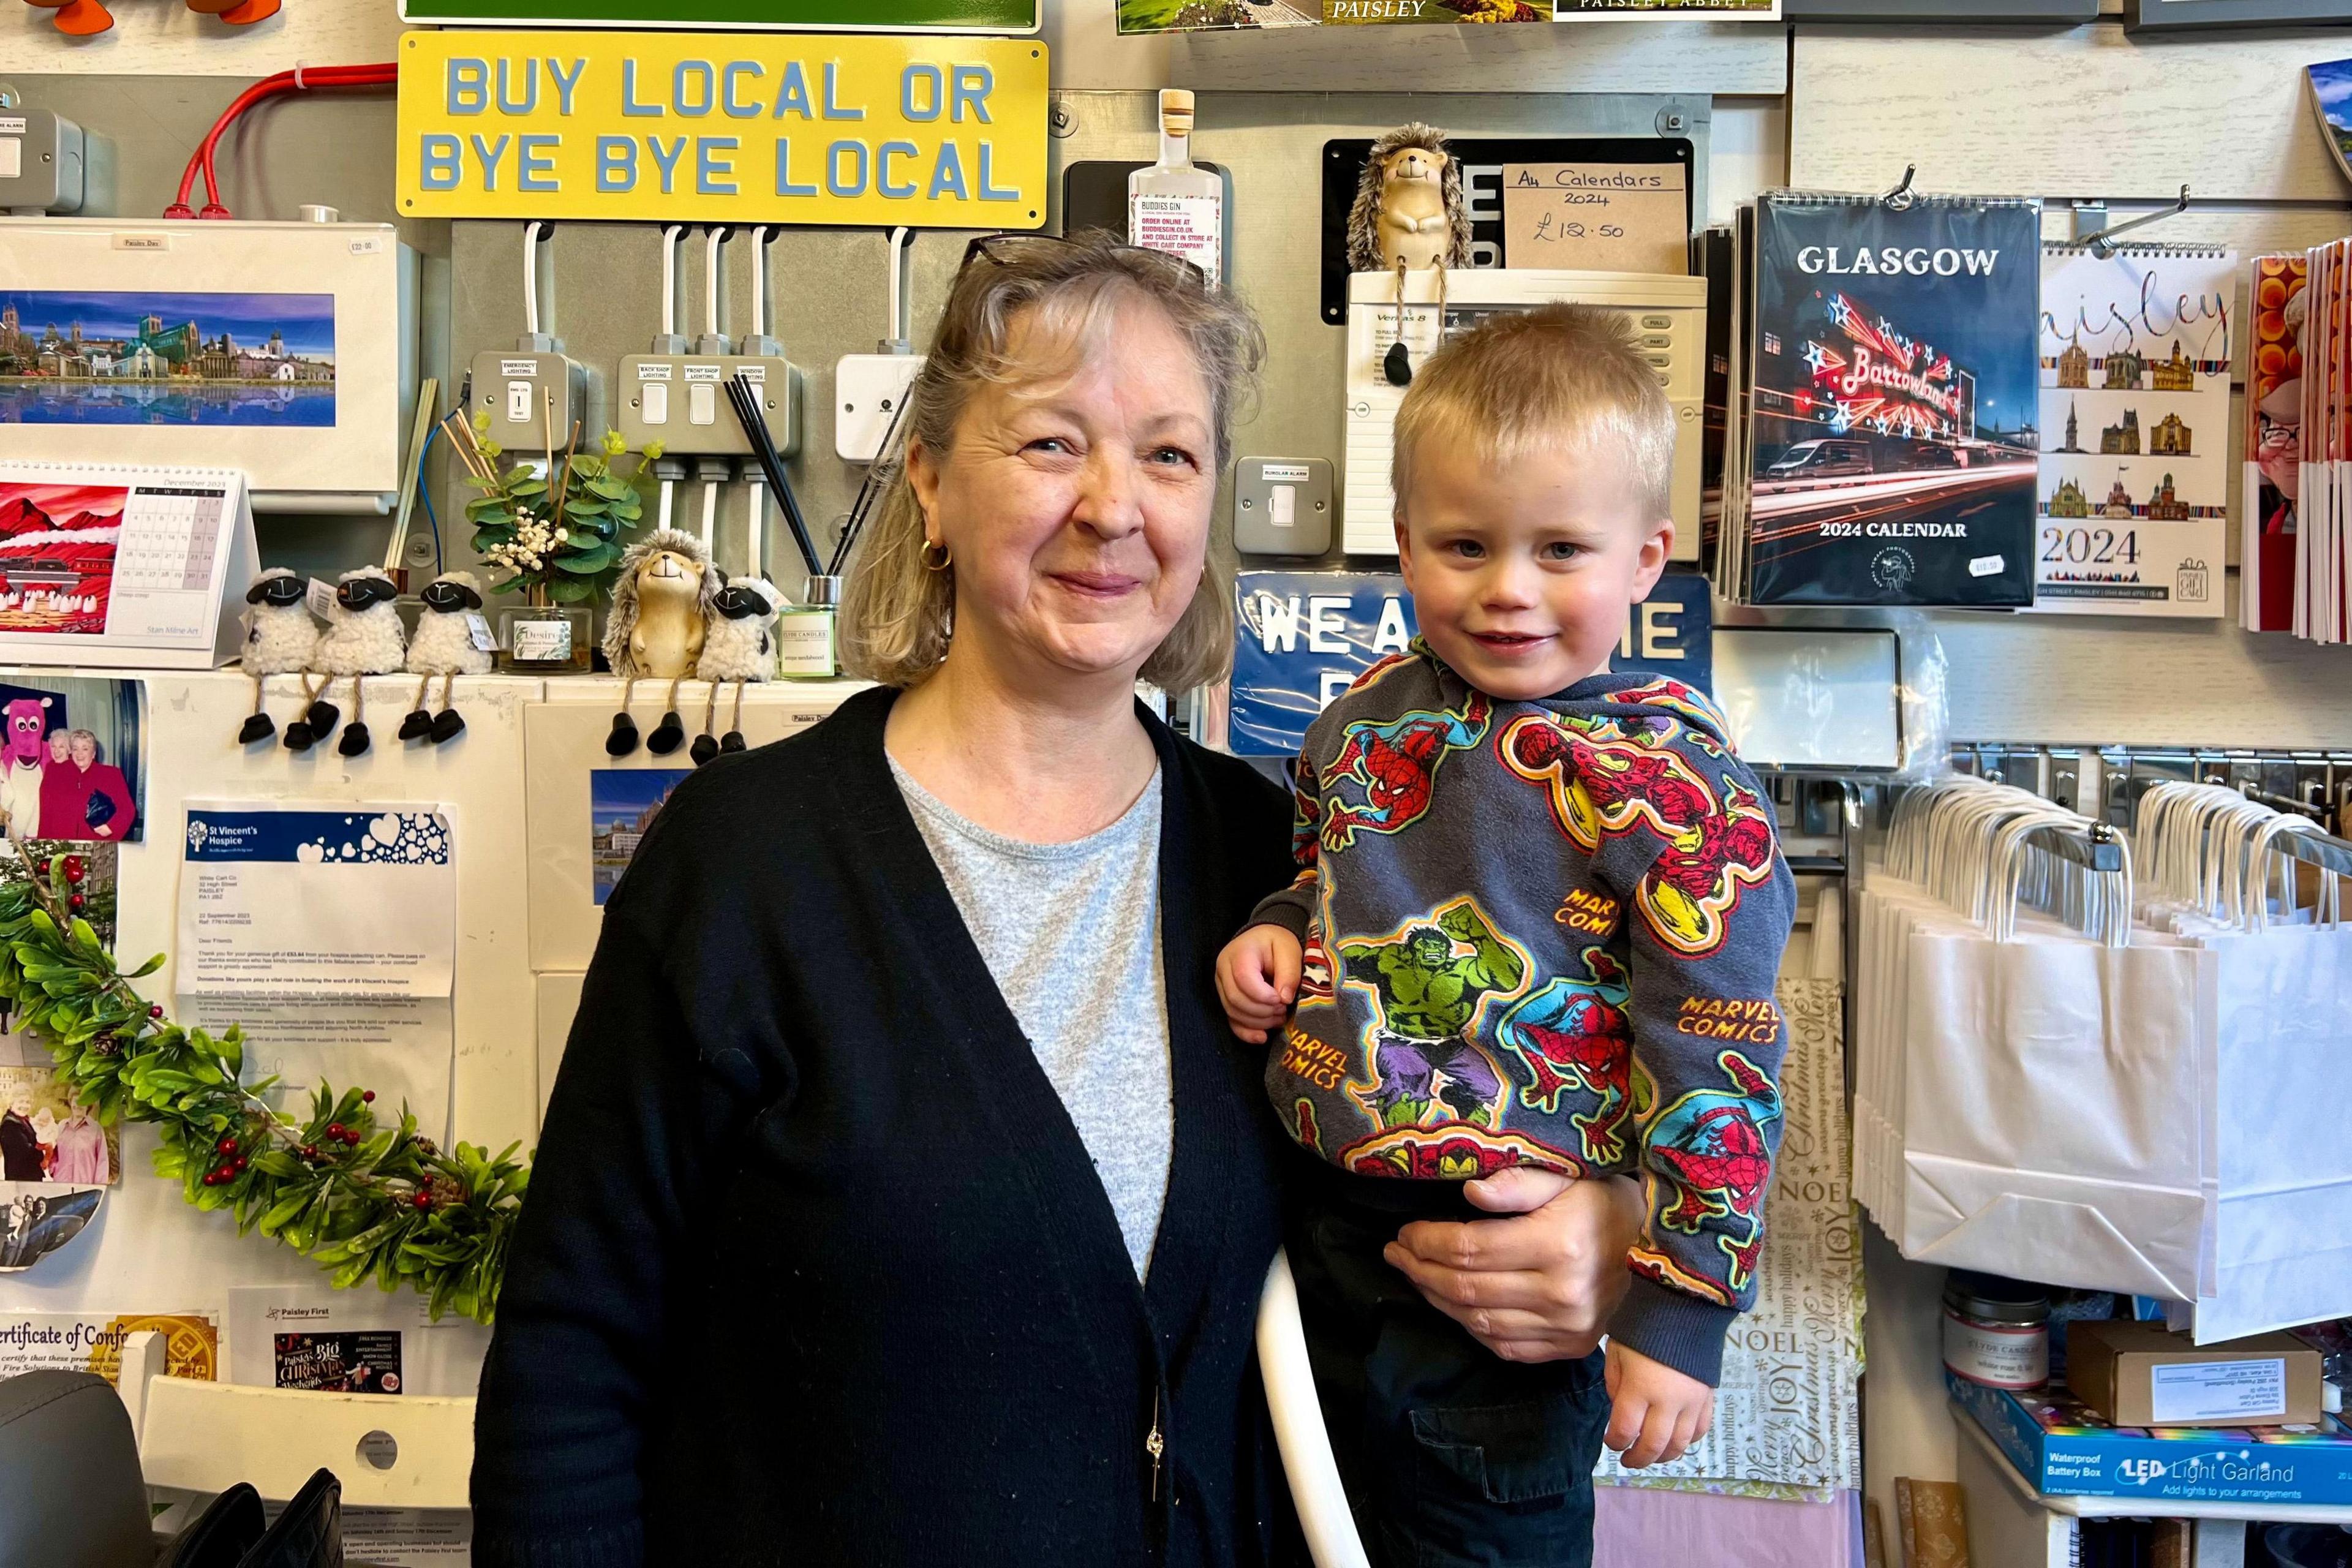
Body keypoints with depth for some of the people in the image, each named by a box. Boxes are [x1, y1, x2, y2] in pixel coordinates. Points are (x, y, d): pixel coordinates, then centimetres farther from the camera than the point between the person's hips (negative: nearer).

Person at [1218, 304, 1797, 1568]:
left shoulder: (1671, 784, -16)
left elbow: (1715, 1058, -16)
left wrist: (1680, 1310, -16)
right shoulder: (1371, 719, 2)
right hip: (1328, 1231, 6)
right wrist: (1273, 936, 1)